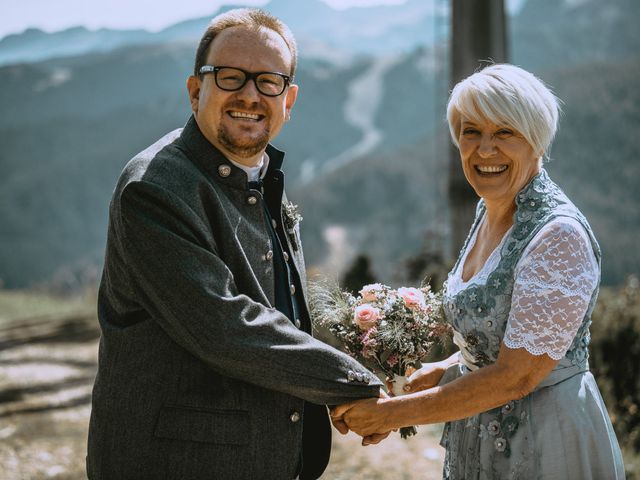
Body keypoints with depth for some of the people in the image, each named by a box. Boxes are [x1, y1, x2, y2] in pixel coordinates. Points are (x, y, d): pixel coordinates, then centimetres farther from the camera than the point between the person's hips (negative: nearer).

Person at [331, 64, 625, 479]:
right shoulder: (490, 211, 4)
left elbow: (515, 376, -24)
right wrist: (443, 371, 0)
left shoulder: (560, 236, -22)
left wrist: (393, 413, -20)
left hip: (546, 445, -8)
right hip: (481, 439, 8)